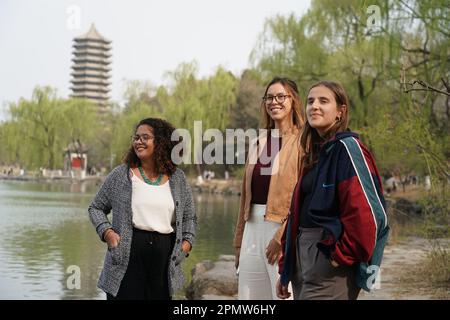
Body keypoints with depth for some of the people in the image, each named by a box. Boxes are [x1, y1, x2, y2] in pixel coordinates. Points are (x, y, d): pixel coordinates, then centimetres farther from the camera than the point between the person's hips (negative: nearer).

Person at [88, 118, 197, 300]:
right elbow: (96, 208, 12)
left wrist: (188, 241, 3)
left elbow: (189, 216, 20)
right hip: (128, 253, -2)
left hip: (164, 256, 2)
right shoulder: (120, 175, 4)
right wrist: (106, 232, -6)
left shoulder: (177, 178, 10)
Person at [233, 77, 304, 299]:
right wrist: (239, 241, 16)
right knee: (248, 294, 7)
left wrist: (283, 236, -17)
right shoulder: (258, 143, 17)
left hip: (283, 228, -7)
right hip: (254, 228, 7)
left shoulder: (303, 141, -4)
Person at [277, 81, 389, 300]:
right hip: (302, 257, 8)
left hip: (329, 259, -8)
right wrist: (285, 269, 16)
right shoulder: (313, 154, 15)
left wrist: (344, 255, -14)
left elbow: (365, 212, -20)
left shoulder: (347, 147, -11)